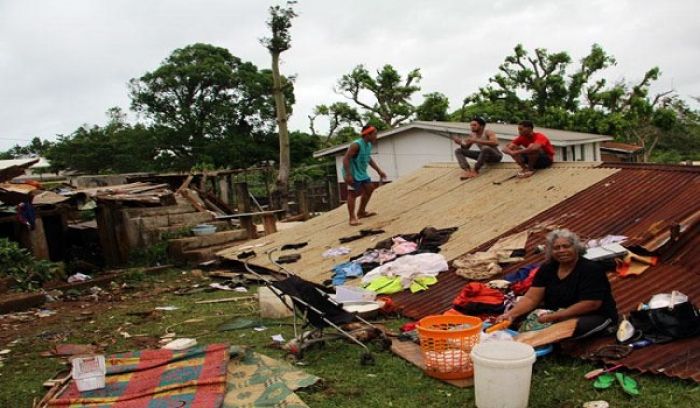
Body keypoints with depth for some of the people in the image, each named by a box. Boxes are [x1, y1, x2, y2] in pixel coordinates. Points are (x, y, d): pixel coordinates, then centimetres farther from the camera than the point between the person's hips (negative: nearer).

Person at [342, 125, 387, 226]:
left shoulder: (369, 145, 6)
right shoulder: (356, 145, -23)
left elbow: (369, 159, 22)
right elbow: (346, 159, -26)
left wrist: (379, 171, 22)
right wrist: (348, 175, -32)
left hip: (361, 172, 10)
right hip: (353, 173, -10)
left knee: (369, 189, 17)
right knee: (353, 194, -8)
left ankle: (361, 212, 30)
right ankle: (352, 218, -3)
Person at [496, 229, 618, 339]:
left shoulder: (591, 270, -15)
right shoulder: (547, 268, 1)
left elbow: (591, 304, -22)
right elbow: (531, 298, -5)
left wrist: (555, 316, -27)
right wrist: (511, 314, -23)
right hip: (555, 316, 5)